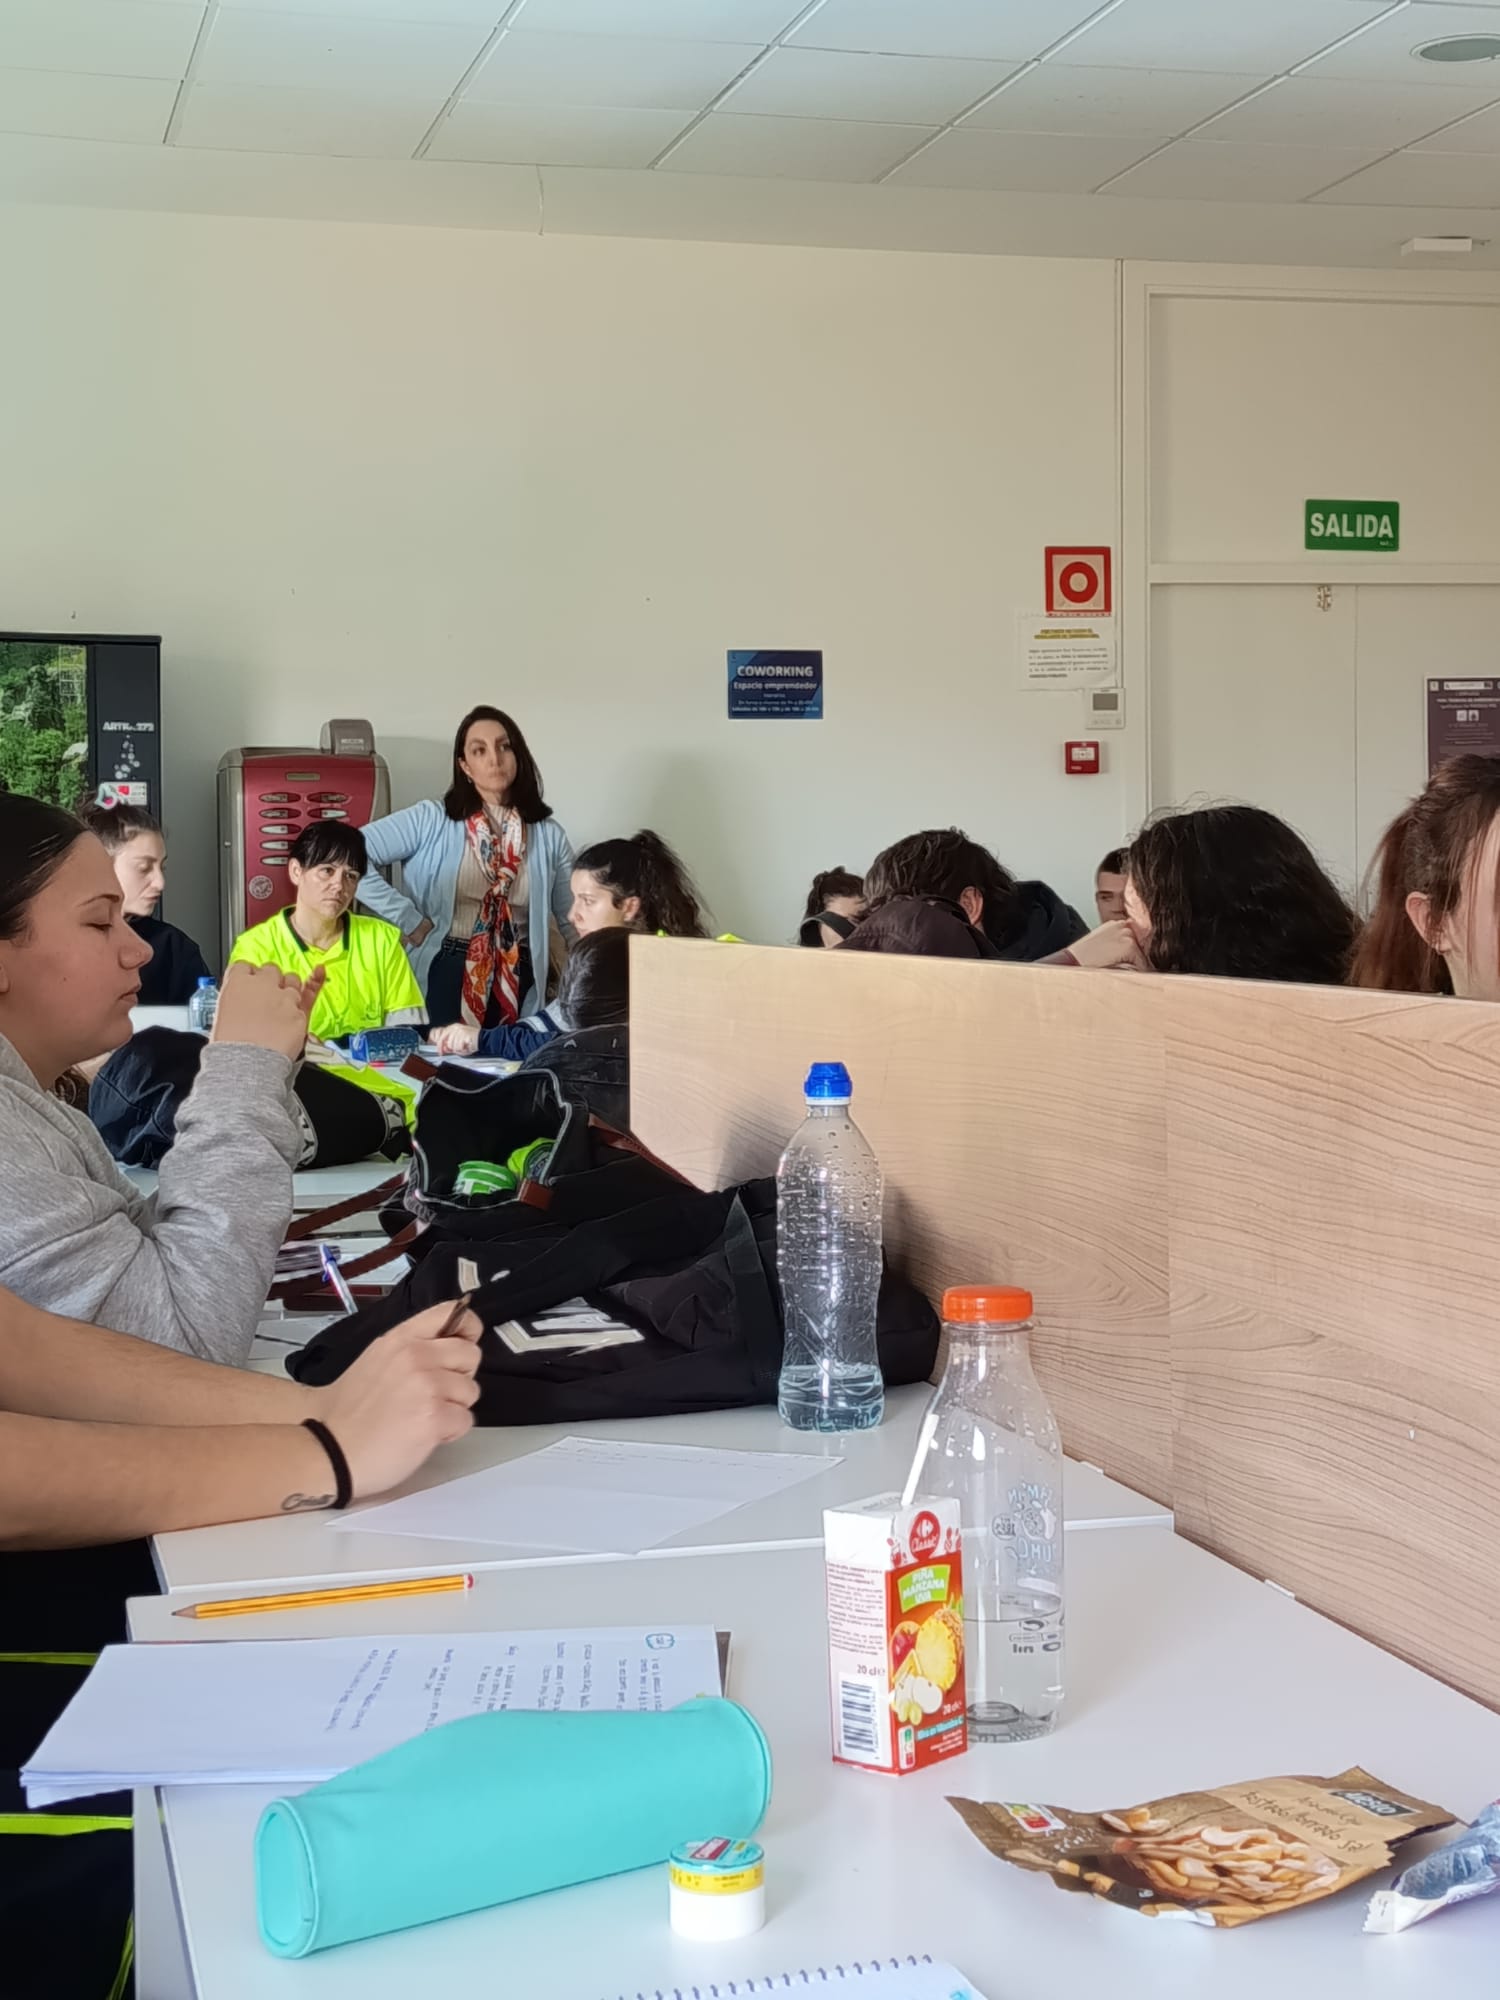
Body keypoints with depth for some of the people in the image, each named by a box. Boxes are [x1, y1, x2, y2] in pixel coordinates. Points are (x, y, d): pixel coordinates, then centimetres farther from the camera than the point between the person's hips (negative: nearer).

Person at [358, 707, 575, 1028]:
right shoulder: (431, 819, -6)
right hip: (445, 976, -2)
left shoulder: (549, 835, 4)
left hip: (517, 983, 3)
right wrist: (409, 920, -14)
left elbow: (575, 921, 12)